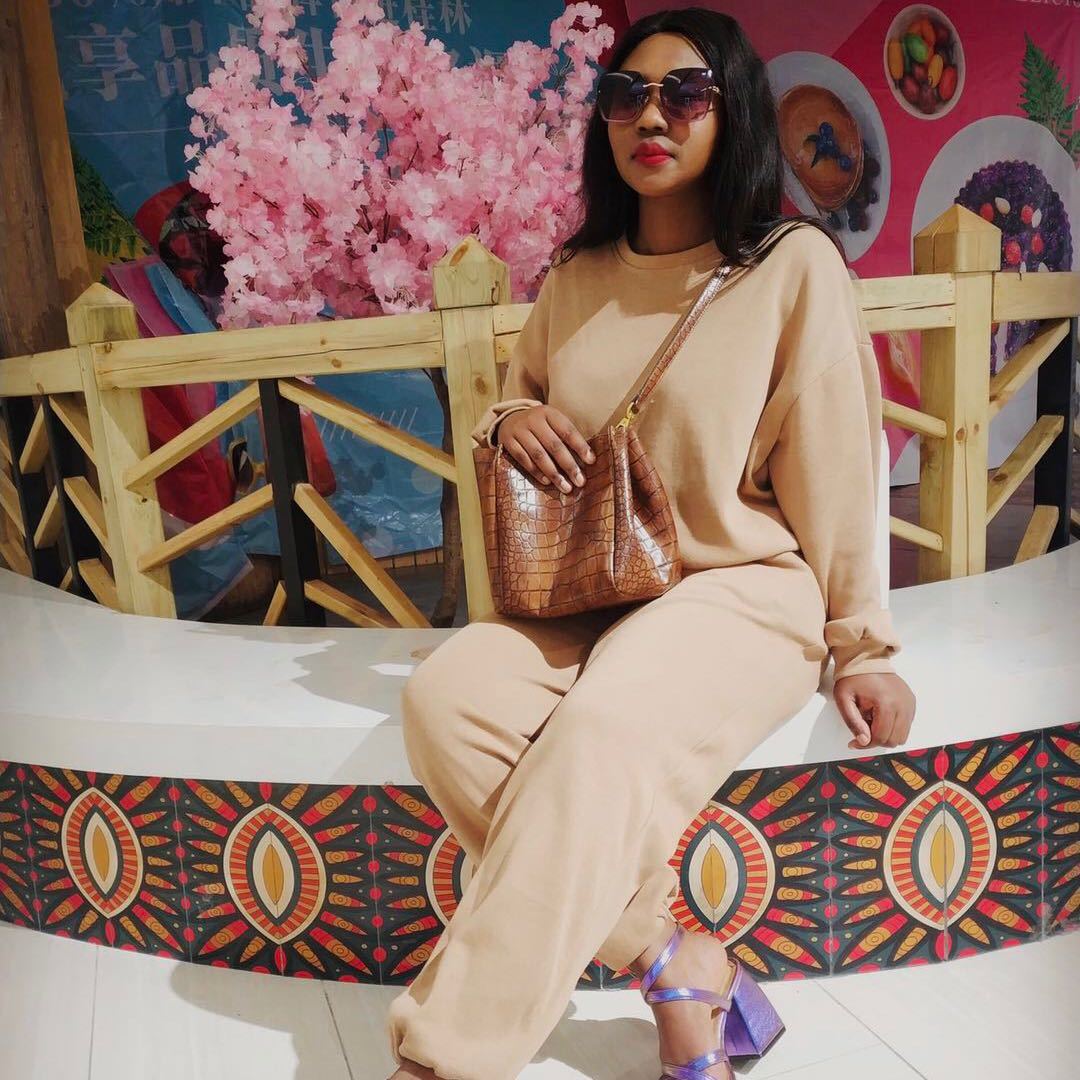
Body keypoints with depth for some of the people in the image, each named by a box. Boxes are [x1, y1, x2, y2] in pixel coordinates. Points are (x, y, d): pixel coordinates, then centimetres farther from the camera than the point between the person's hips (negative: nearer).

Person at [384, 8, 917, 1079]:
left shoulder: (794, 265, -1)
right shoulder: (574, 278, 12)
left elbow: (832, 469, -1)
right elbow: (519, 395, 25)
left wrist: (861, 642, -1)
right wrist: (510, 418, -1)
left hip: (744, 589, -4)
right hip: (585, 594, 5)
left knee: (599, 732, -35)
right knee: (444, 695, -23)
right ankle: (670, 965, -12)